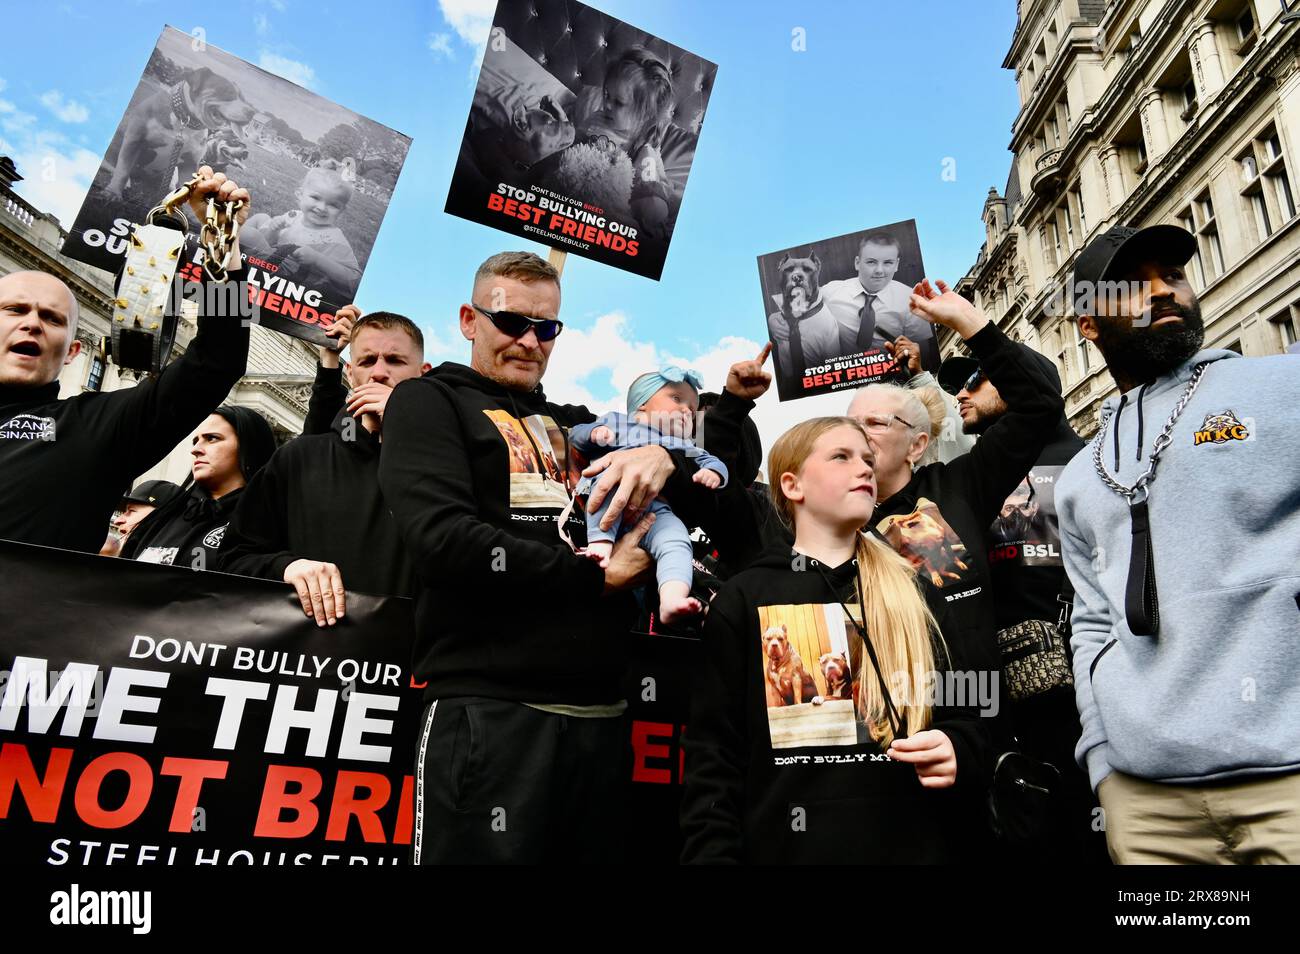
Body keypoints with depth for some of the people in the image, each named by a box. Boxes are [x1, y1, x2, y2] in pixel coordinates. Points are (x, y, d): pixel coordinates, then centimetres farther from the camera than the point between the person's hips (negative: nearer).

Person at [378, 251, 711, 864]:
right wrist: (594, 577, -8)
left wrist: (663, 458, -5)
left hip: (600, 713, 6)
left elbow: (707, 494, 19)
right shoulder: (430, 401, 5)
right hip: (487, 709, -5)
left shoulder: (576, 425, 20)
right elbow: (443, 541, -13)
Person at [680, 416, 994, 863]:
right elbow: (713, 754, -4)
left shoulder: (917, 595, 8)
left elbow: (964, 715, 10)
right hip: (788, 847, -2)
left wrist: (957, 754, -11)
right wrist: (712, 853, -14)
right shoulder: (741, 600, -2)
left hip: (917, 845, 3)